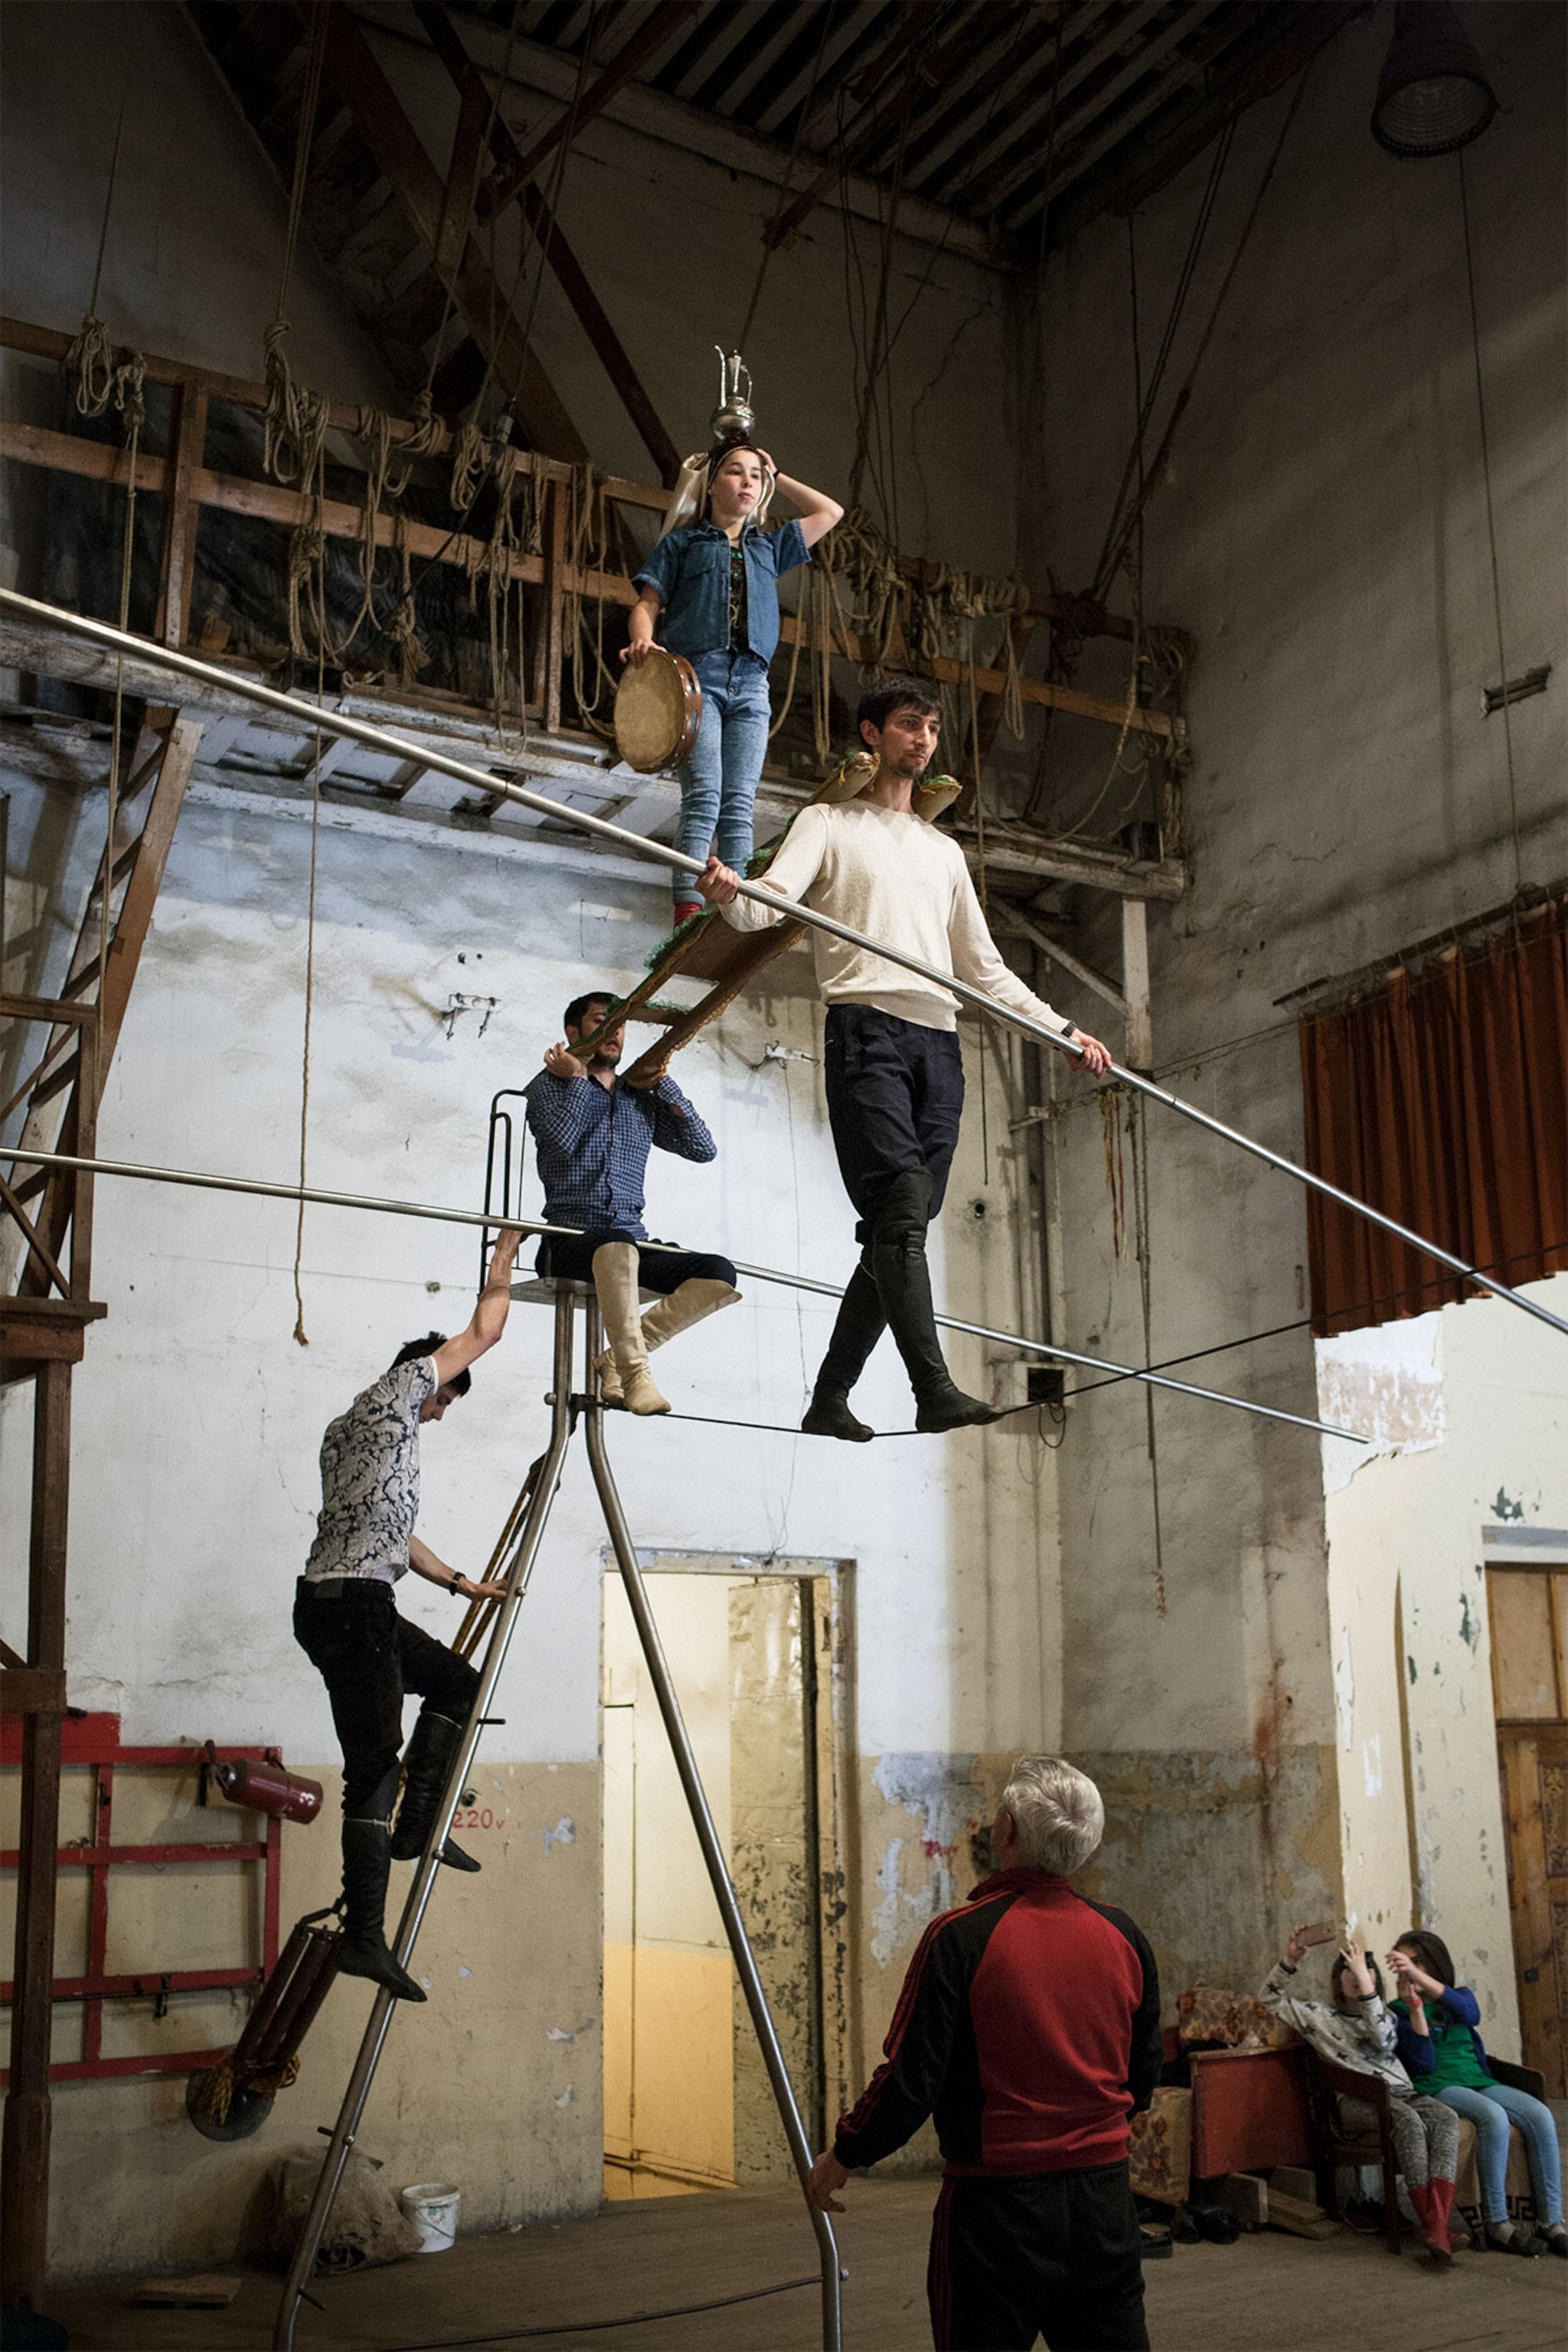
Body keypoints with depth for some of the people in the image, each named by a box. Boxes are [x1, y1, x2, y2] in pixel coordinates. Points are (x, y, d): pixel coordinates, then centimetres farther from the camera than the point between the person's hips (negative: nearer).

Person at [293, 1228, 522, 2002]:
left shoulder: (354, 1429, 25)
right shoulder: (393, 1394, 0)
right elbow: (483, 1332, 1)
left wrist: (461, 1583, 30)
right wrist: (505, 1254, 15)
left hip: (355, 1605, 10)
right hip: (347, 1606, -10)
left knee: (456, 1681, 23)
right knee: (373, 1769, -9)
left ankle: (416, 1826, 17)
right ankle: (363, 1938, -9)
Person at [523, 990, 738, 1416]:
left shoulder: (642, 1101, 24)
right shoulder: (550, 1085, 12)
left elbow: (703, 1149, 12)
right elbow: (562, 1141, -10)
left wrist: (661, 1084, 12)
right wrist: (576, 1077, 3)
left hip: (632, 1243, 5)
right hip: (570, 1240, -5)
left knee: (720, 1275, -20)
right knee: (617, 1244, -41)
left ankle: (618, 1357, -18)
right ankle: (634, 1372, -34)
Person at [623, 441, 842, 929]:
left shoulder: (769, 547, 28)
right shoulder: (683, 542, 18)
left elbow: (830, 512, 35)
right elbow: (648, 603, 9)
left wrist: (777, 478, 34)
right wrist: (642, 639, -13)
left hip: (750, 686, 3)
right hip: (696, 675, -3)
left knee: (739, 805, -8)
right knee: (704, 794, -19)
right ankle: (689, 913, -26)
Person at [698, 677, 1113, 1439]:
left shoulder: (944, 851, 30)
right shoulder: (828, 824, 15)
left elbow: (985, 968, 30)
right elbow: (769, 903, -4)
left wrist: (1061, 1030, 22)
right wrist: (731, 894, -27)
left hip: (938, 1040, 5)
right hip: (866, 1026, -5)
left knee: (902, 1228, -3)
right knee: (900, 1209, -20)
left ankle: (829, 1397, 3)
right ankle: (935, 1390, -27)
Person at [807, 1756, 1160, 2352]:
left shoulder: (961, 1937, -15)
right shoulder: (1122, 1937, 1)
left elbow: (912, 2081, -14)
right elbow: (1144, 2079, 12)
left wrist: (843, 2156, 3)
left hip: (998, 2199, -4)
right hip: (1105, 2192, 5)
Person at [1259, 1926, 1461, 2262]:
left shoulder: (1385, 2016, 23)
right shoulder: (1320, 2016, 19)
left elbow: (1384, 2041, -2)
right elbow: (1270, 1998, 17)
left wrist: (1365, 1983, -10)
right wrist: (1290, 1959, 4)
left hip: (1402, 2093, 3)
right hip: (1358, 2100, -3)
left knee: (1446, 2117, -30)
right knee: (1408, 2119, -35)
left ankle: (1437, 2227, -42)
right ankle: (1433, 2224, -40)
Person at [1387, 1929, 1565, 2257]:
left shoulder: (1461, 1995, 16)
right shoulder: (1400, 2011, 7)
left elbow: (1471, 2013, -12)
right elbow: (1424, 2063, -8)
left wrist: (1419, 1977, -25)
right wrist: (1415, 2005, -15)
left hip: (1479, 2081, 4)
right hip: (1437, 2088, -4)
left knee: (1540, 2115, -23)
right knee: (1494, 2117, -34)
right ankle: (1496, 2223, -28)